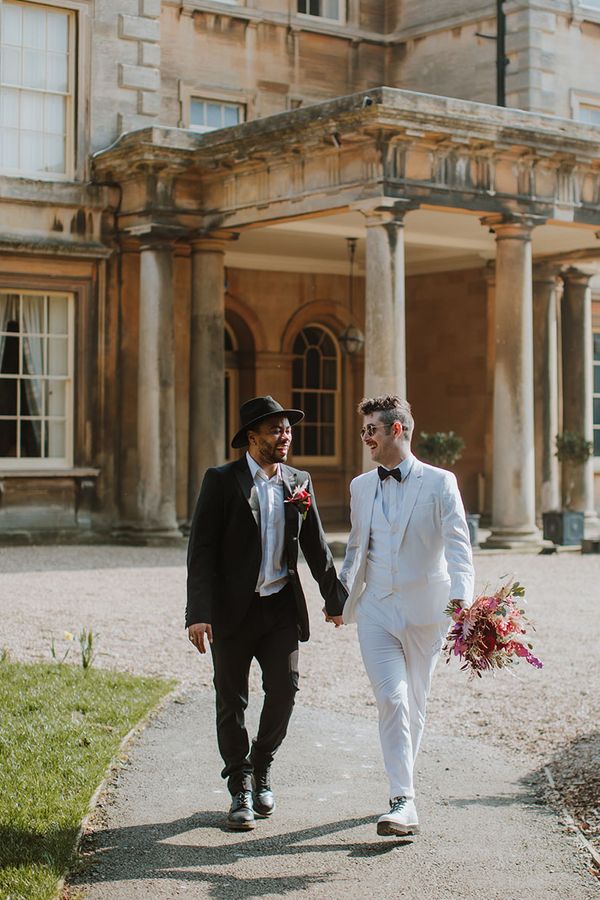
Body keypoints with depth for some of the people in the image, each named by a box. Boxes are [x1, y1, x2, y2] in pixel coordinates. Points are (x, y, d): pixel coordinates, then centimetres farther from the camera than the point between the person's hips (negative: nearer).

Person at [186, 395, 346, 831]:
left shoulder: (299, 483, 8)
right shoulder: (222, 481, -6)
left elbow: (317, 548, 15)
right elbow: (202, 550, -10)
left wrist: (334, 599, 14)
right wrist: (199, 613, -17)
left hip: (282, 605, 3)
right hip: (233, 608, -3)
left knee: (285, 688, -2)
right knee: (232, 700, 4)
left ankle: (262, 768, 24)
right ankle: (241, 790, 18)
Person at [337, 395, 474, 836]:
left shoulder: (439, 483, -2)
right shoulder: (361, 486, 13)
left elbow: (458, 546, -10)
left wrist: (461, 598, -24)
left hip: (424, 611, -2)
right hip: (376, 610, 2)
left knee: (414, 704, 9)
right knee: (391, 699, -12)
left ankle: (404, 784, 26)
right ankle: (403, 801, -14)